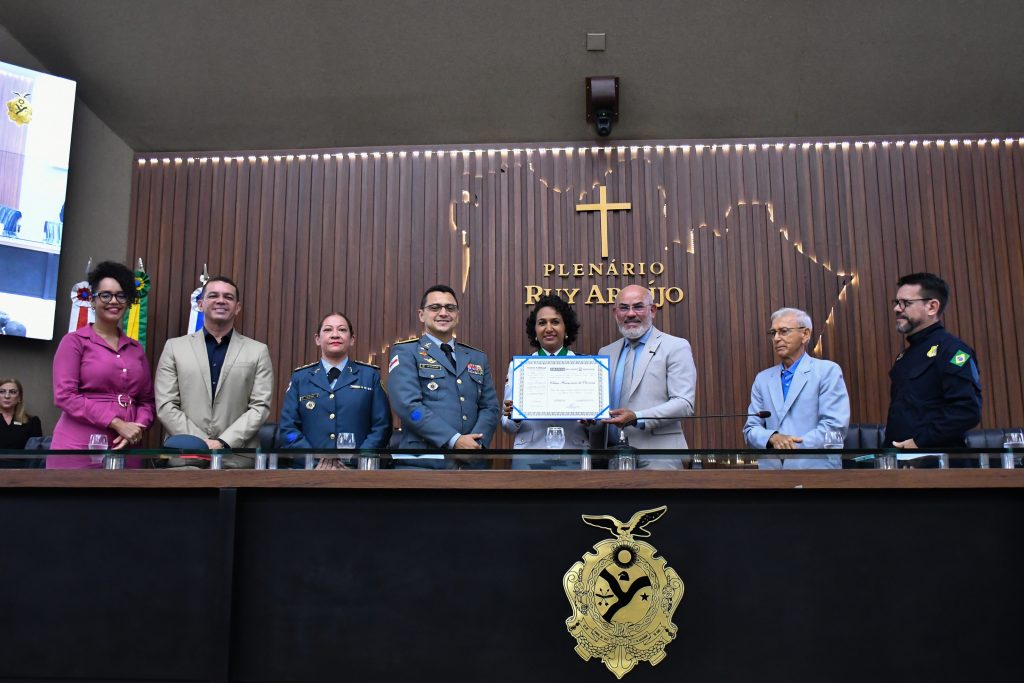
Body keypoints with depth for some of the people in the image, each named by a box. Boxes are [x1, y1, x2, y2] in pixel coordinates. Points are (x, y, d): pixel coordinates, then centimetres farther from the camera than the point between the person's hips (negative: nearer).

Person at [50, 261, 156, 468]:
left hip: (126, 451, 4)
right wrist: (117, 423, -15)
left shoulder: (136, 349, 14)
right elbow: (65, 395, -8)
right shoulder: (74, 341, 2)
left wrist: (138, 427, -8)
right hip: (78, 450, -4)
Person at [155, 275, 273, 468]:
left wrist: (224, 443, -13)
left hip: (237, 459, 0)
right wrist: (200, 443, -10)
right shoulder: (174, 347, 8)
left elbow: (260, 406, 0)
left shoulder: (258, 351, 7)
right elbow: (165, 406, 2)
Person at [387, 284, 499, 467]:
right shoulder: (405, 352, 1)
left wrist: (476, 443, -10)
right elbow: (408, 404, -11)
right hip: (423, 461, -4)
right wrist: (455, 441, -17)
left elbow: (490, 407, 10)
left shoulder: (477, 358, 16)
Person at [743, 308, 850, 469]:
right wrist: (773, 438, -11)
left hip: (816, 468, -4)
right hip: (771, 468, 4)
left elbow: (835, 425, -8)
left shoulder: (828, 371, 1)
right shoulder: (763, 379, 13)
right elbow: (750, 429, 8)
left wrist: (793, 447, -14)